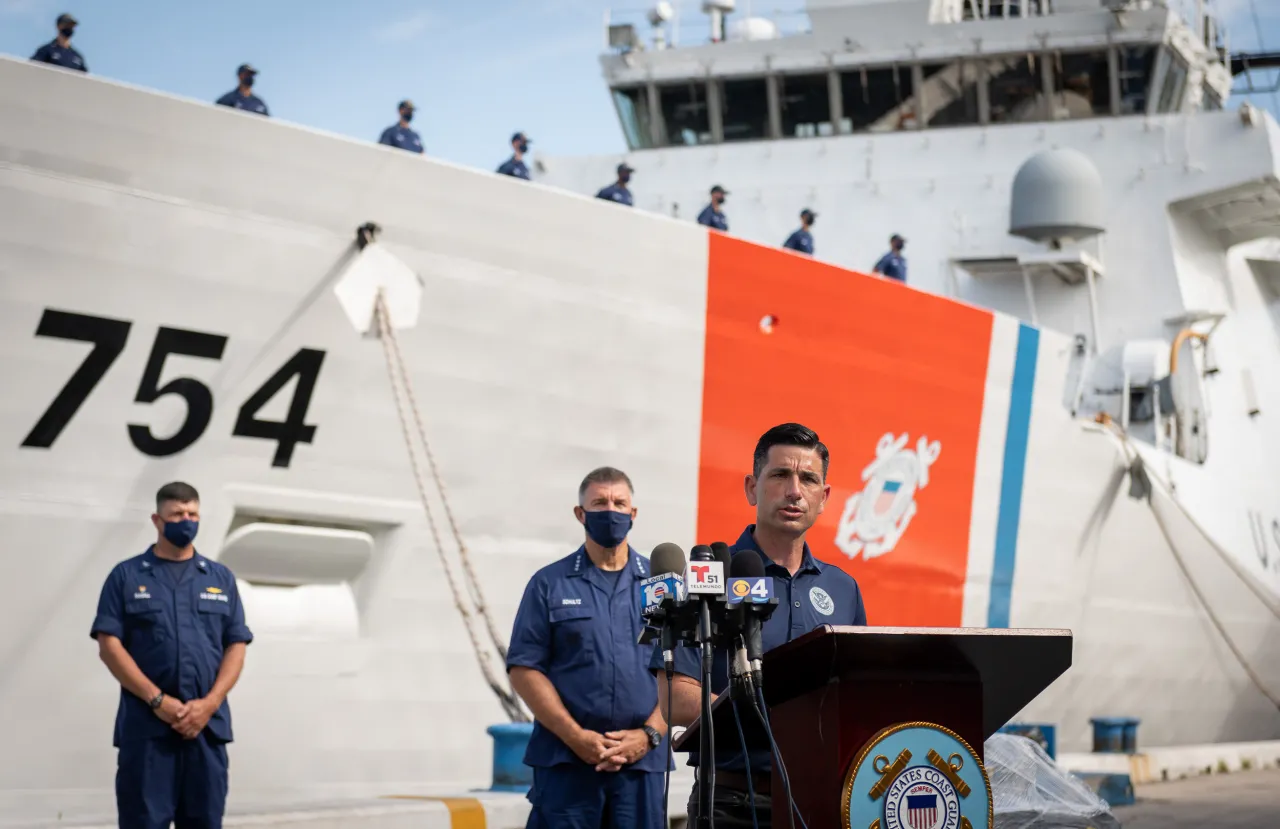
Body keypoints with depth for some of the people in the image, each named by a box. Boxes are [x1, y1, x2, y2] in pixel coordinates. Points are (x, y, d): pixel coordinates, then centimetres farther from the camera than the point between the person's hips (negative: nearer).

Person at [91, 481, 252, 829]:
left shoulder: (221, 579, 14)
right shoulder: (126, 576, 6)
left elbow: (236, 647, 9)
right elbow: (109, 645, -2)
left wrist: (209, 703, -7)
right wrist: (158, 700, -12)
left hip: (207, 726, 3)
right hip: (145, 727, -3)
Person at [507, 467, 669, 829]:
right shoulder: (549, 583, 7)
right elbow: (524, 669, 0)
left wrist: (649, 734, -7)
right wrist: (576, 737, -9)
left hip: (642, 761, 2)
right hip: (565, 760, -1)